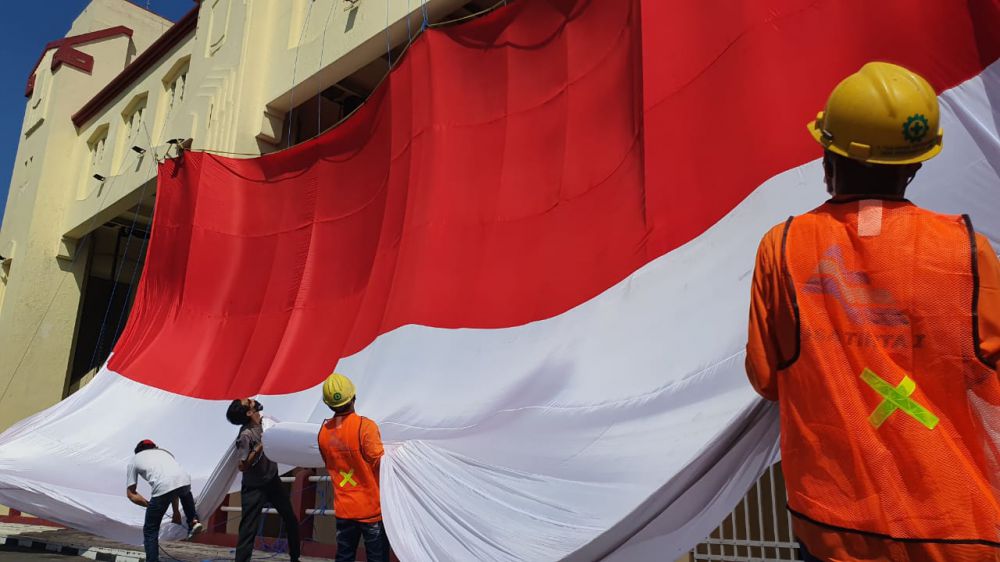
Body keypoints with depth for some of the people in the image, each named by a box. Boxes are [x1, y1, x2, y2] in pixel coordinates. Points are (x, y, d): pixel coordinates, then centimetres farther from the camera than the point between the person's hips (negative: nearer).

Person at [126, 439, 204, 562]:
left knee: (150, 531, 15)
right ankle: (193, 521, 32)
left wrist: (149, 505, 34)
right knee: (185, 493, 43)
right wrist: (175, 510, 47)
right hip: (185, 481, 4)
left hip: (162, 488, -4)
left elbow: (130, 494, 27)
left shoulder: (134, 460, 28)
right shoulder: (164, 452, 38)